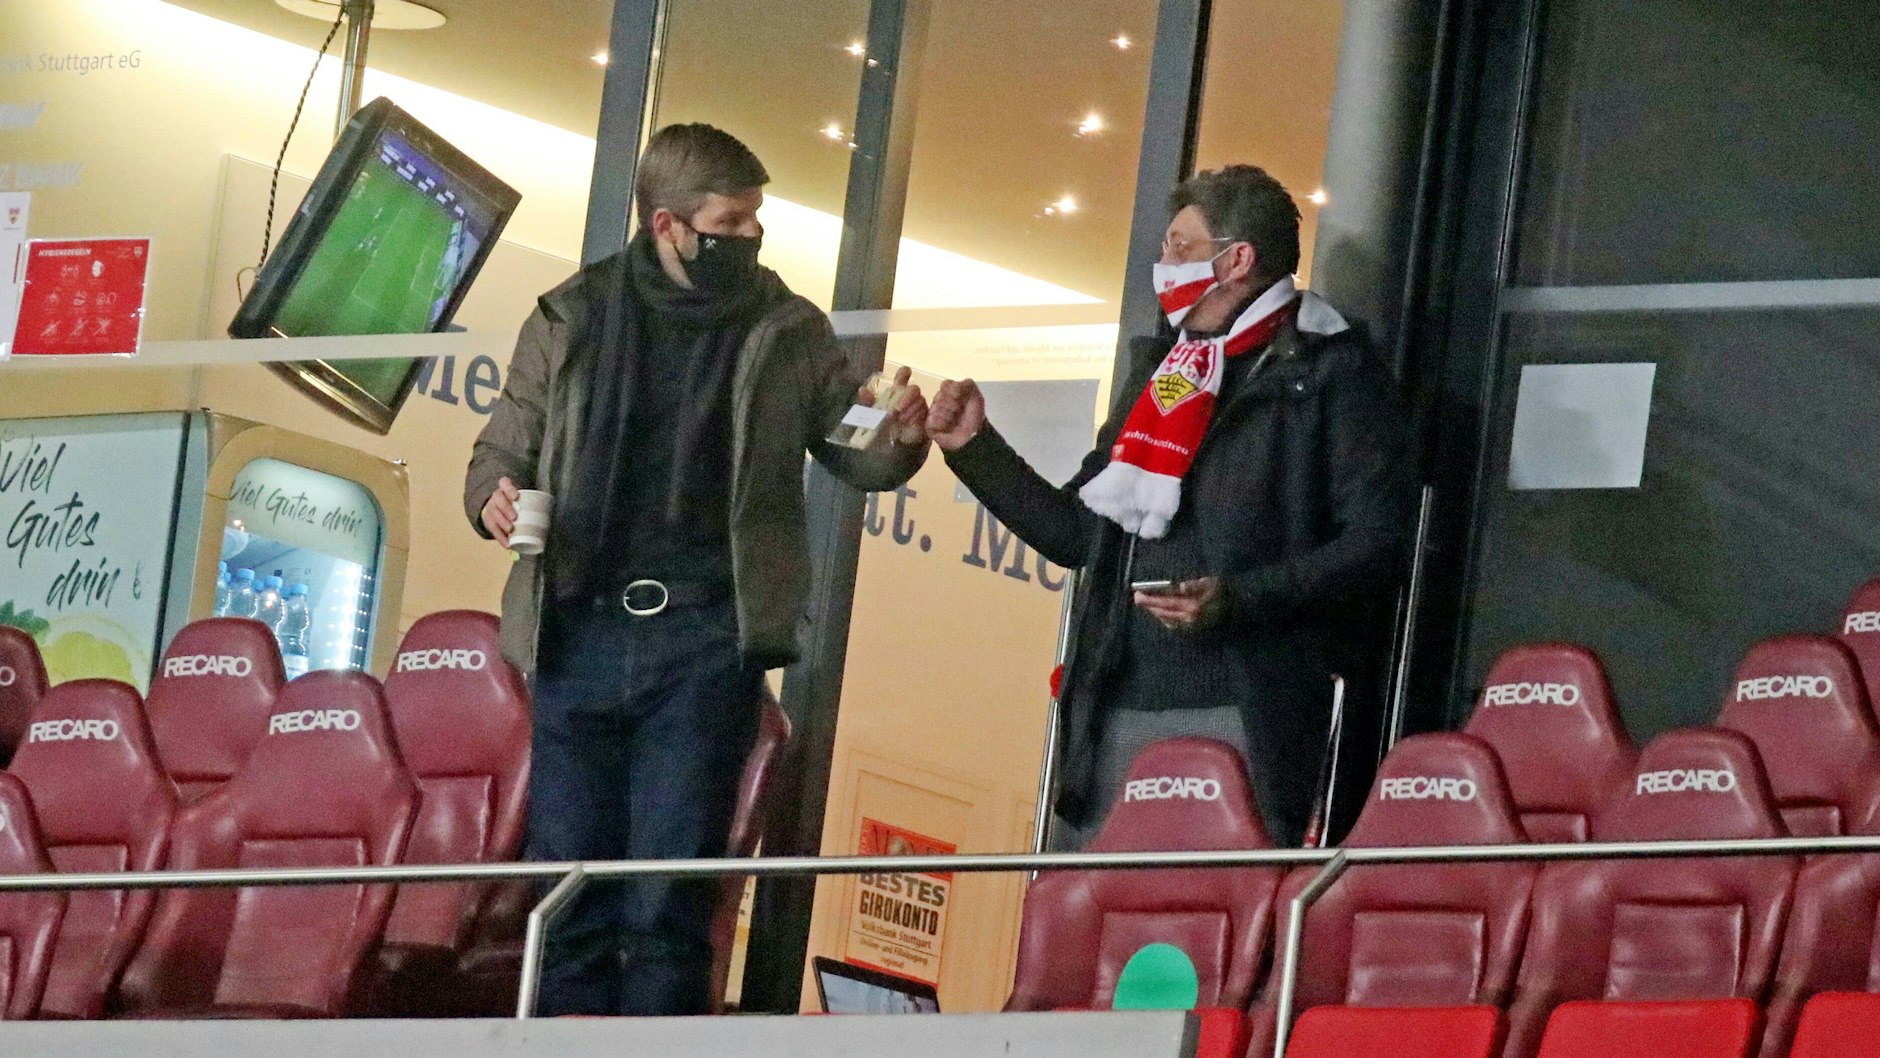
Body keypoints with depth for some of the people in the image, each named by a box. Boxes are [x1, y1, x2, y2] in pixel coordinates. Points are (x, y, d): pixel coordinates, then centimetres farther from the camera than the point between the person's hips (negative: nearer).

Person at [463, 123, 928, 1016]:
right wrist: (494, 499, -9)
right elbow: (501, 452, 15)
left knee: (667, 906, -6)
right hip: (580, 633, 1)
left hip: (707, 641, -1)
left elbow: (852, 456, 17)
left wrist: (900, 440, -6)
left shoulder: (788, 333, 7)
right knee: (568, 898, 1)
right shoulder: (570, 322, 8)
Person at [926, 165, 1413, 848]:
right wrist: (974, 449, 20)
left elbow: (1376, 541, -8)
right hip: (1116, 720, 7)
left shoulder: (1330, 374, 1)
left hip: (1244, 721, -7)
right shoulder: (1159, 372, 24)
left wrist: (1238, 599, -18)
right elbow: (1077, 533, 28)